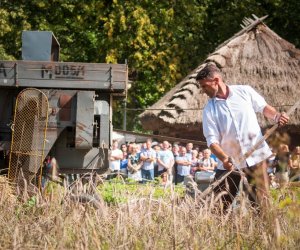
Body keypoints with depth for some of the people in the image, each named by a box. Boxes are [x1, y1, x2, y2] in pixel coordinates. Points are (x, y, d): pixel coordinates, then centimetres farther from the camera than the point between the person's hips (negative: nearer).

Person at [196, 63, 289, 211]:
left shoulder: (245, 91, 0)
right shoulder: (209, 110, -1)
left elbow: (263, 107, 14)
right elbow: (212, 140, -8)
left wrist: (276, 116, -8)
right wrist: (224, 159, -25)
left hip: (255, 156, -1)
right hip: (229, 163, 1)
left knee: (261, 202, -1)